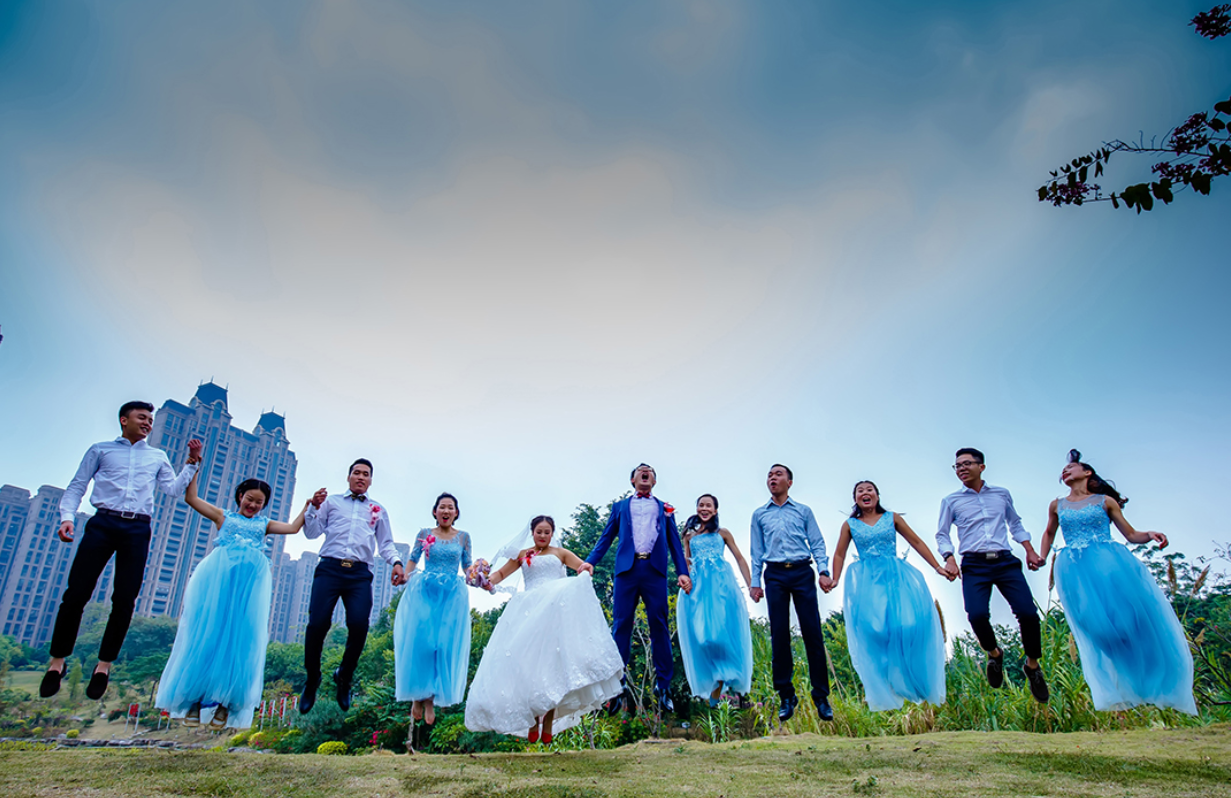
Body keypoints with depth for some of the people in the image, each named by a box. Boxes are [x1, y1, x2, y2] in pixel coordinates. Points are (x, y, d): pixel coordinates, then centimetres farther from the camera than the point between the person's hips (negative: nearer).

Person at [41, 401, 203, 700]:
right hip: (103, 523, -1)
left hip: (137, 530, 2)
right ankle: (57, 660, 11)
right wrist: (67, 516, -6)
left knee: (124, 600, -1)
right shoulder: (101, 450, 15)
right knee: (76, 592, -6)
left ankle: (104, 664, 11)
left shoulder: (157, 457, 20)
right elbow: (77, 486, 10)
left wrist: (191, 464, -1)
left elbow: (174, 489, 11)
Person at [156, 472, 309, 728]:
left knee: (241, 637, -6)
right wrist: (194, 467, 14)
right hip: (218, 574, -1)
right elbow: (191, 498, 17)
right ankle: (194, 700, 2)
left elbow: (293, 527, 19)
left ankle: (226, 703, -3)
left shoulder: (264, 524, 27)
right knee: (207, 631, -5)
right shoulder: (223, 517, 22)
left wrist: (308, 506, 14)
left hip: (252, 580, 1)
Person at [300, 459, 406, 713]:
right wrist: (314, 508, -2)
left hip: (360, 573, 1)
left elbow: (386, 543, 19)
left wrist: (396, 562, 0)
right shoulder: (332, 501, 20)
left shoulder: (378, 510, 23)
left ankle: (344, 678, 9)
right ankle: (312, 680, 12)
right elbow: (312, 533, 15)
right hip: (330, 568, -1)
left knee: (359, 625, -16)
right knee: (317, 623, -13)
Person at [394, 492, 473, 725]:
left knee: (445, 644, -5)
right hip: (424, 592, 0)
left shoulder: (463, 537, 8)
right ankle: (418, 695, 6)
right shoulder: (424, 534, 7)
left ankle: (431, 699, 4)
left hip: (452, 594, 1)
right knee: (420, 640, -7)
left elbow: (467, 566, 10)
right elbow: (412, 560, 8)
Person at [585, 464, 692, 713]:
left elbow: (674, 542, 16)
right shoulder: (620, 507, 22)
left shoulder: (665, 508, 22)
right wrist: (589, 562, 1)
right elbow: (605, 539, 16)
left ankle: (663, 685, 3)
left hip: (655, 570, 0)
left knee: (659, 625, -3)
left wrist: (683, 572, 2)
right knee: (621, 625, -4)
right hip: (627, 568, 0)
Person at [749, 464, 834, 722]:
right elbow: (756, 551, 13)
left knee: (812, 632, -4)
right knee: (779, 634, 0)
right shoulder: (759, 514, 15)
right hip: (775, 575, 1)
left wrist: (824, 571, -6)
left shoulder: (804, 511, 12)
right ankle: (786, 696, 9)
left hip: (802, 573, -1)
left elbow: (817, 543, 8)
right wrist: (755, 582, 6)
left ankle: (821, 696, 5)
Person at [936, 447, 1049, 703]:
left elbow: (1016, 524, 26)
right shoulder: (951, 501, 9)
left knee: (1028, 612, -14)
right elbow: (942, 534, 10)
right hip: (974, 565, -1)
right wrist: (949, 559, -7)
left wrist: (1030, 551, 15)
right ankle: (994, 653, 13)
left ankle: (1032, 665, 14)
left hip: (1005, 561, 2)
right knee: (977, 615, -21)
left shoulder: (1002, 494, 15)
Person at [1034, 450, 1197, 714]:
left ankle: (1148, 688, 1)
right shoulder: (1057, 506, 17)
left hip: (1110, 562, -1)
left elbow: (1131, 534, 13)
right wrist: (1041, 556, 19)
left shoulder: (1105, 501, 12)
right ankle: (1116, 691, -2)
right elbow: (1049, 533, 32)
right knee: (1096, 625, -10)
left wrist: (1150, 535, -8)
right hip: (1075, 569, 1)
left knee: (1130, 615, -13)